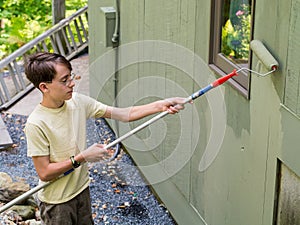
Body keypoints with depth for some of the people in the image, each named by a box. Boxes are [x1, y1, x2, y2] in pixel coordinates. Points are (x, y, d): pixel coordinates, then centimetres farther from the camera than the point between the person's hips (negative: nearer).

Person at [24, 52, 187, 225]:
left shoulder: (78, 102, -7)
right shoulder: (36, 124, -25)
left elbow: (124, 114, -7)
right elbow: (44, 173, -22)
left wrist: (160, 105, -18)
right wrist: (82, 157, -24)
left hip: (82, 189, 6)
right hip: (56, 202, -6)